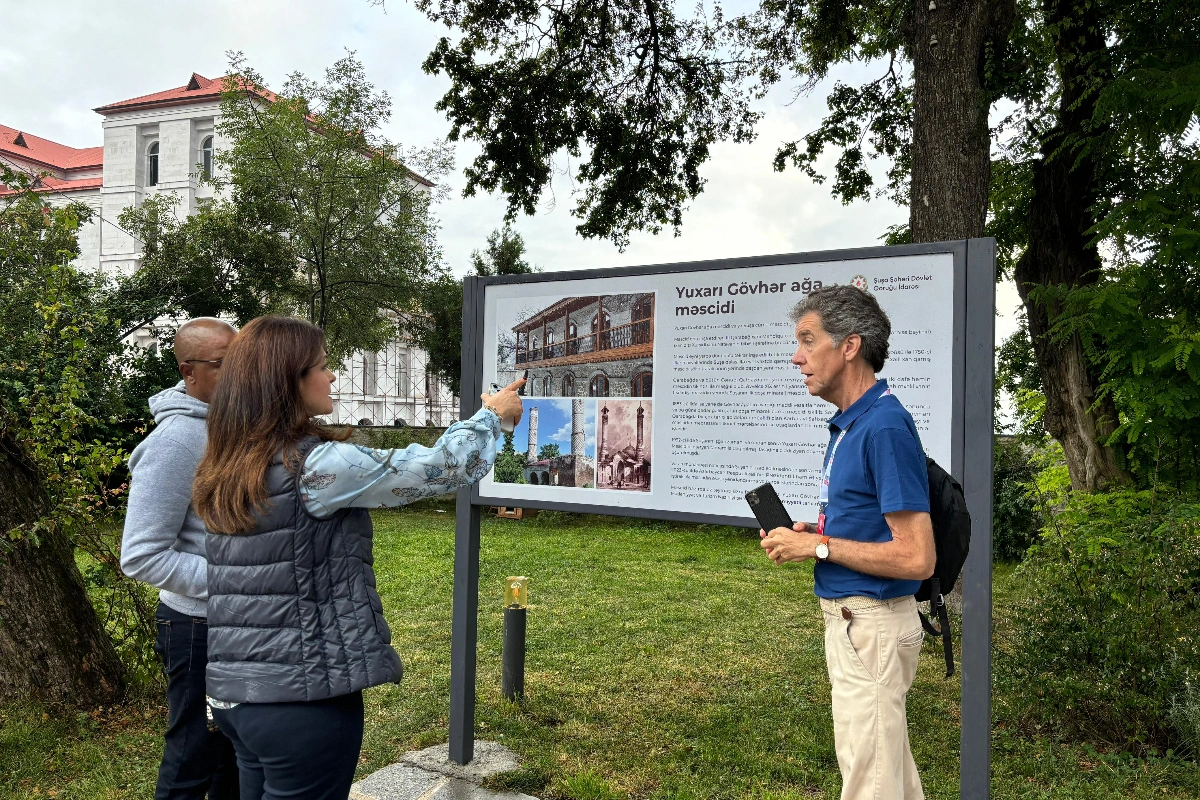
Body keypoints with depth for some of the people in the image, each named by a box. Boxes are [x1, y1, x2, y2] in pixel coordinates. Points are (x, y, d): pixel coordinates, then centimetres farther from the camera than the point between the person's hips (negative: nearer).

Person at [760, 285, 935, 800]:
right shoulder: (848, 423, 9)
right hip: (852, 621, 10)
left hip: (870, 628, -10)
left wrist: (818, 546, -18)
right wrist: (811, 533, 4)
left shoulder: (885, 427, -22)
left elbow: (917, 559, -24)